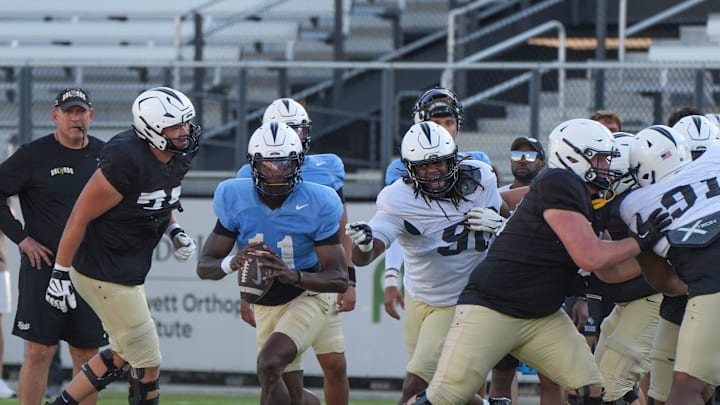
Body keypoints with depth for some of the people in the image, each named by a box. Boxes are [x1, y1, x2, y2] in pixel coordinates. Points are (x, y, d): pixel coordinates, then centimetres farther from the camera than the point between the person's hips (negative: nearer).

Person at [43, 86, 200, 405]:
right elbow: (80, 217, -20)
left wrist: (174, 231, 3)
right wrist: (60, 273, -17)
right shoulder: (127, 160, -27)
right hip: (105, 274, -10)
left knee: (122, 356, 22)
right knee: (147, 365, -1)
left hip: (129, 269, 10)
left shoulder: (177, 157, 0)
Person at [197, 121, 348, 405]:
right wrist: (231, 263, -38)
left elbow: (339, 279, -23)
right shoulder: (235, 198, -15)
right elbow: (204, 266, -13)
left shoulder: (318, 204, -22)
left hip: (309, 296, -4)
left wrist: (293, 275, -43)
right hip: (266, 306, 4)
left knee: (269, 364, -29)